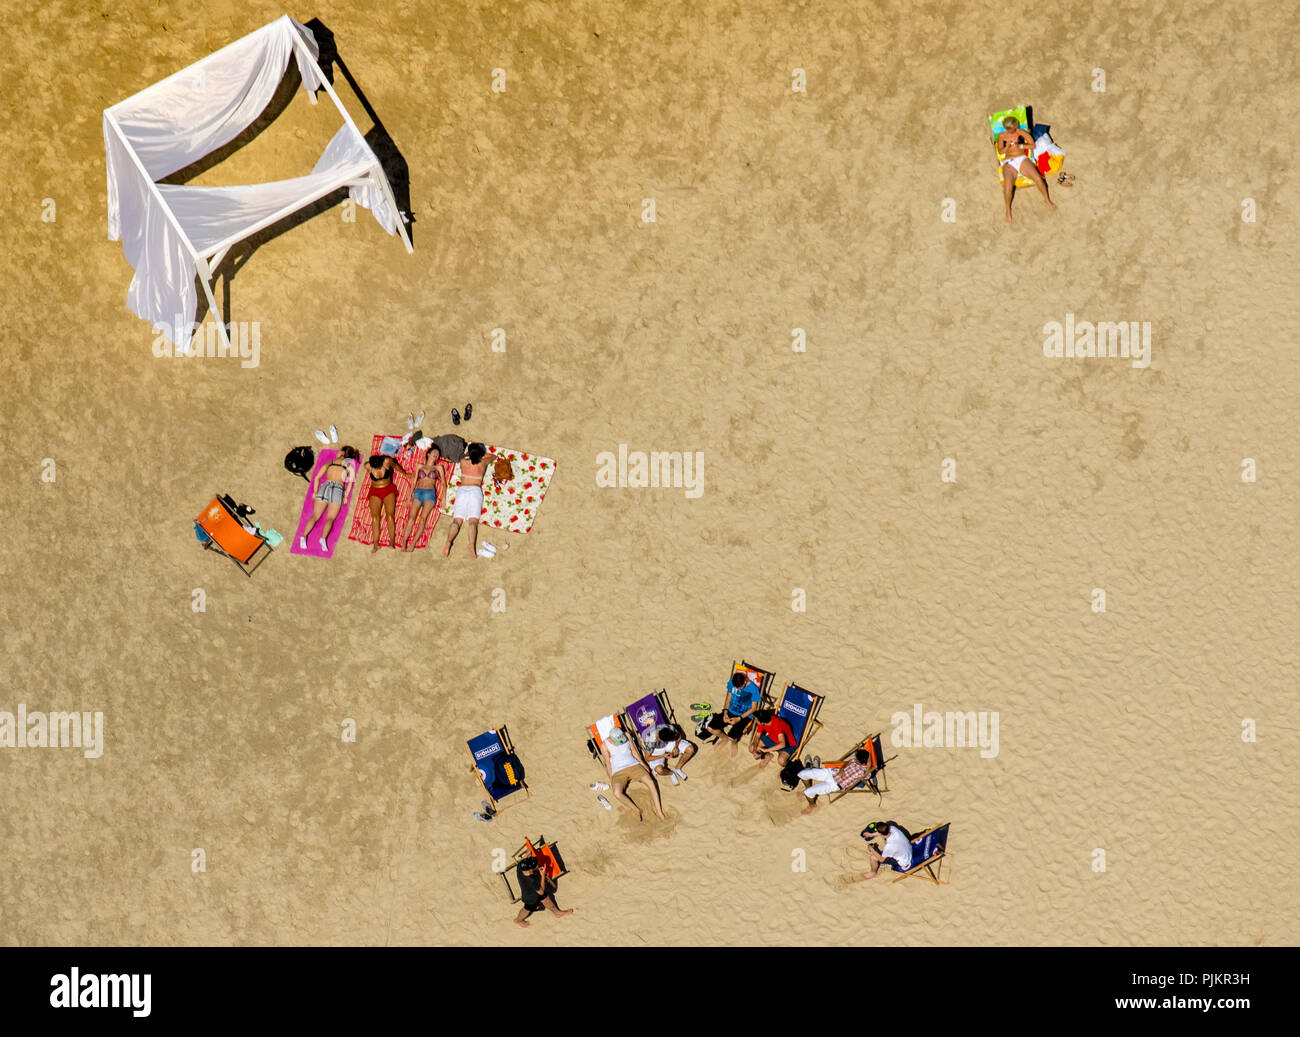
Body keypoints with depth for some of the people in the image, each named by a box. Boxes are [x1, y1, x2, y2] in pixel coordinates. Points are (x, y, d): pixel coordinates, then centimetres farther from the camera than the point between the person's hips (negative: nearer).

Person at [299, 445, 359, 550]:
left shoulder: (329, 463, 24)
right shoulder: (349, 463, 16)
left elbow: (317, 478, 18)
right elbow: (350, 481, 2)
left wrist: (315, 492, 14)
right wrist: (346, 496, 0)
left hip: (324, 486, 2)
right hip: (338, 489, -2)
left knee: (315, 516, -1)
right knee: (330, 519, -11)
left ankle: (304, 536, -22)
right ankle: (323, 538, -35)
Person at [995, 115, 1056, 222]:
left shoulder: (1021, 133, 11)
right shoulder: (1002, 135, 14)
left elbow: (1032, 145, 7)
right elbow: (1000, 151, 9)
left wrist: (1020, 146, -6)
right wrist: (1007, 147, -11)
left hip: (1022, 159, 0)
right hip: (1009, 163, 0)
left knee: (1038, 178, -25)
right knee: (1007, 187, -30)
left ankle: (1047, 200, -1)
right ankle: (1008, 209, -8)